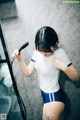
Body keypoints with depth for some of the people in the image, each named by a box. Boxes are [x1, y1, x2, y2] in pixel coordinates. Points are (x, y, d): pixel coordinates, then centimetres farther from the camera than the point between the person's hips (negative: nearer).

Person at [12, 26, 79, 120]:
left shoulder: (60, 53, -25)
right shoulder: (37, 52, -8)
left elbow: (75, 77, -17)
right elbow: (27, 72, -6)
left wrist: (63, 66, -34)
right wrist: (19, 59, -21)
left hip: (54, 96, -6)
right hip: (44, 93, 6)